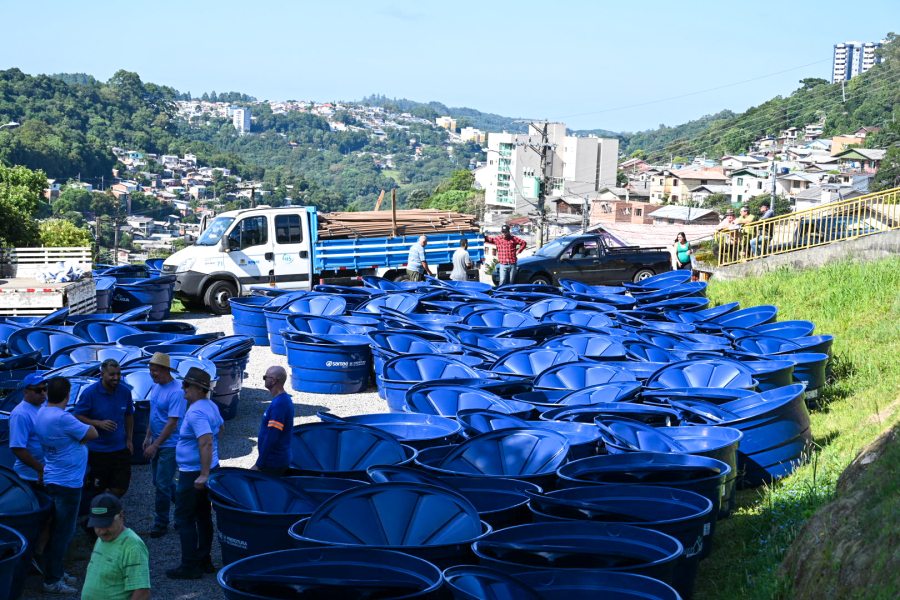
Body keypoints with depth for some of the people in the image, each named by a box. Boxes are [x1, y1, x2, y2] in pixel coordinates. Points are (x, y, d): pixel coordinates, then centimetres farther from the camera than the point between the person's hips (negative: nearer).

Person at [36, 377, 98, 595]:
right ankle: (51, 581, 4)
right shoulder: (62, 419, -26)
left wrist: (77, 438, -3)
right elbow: (92, 434, -17)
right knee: (63, 532, -1)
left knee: (57, 530, 19)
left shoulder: (43, 411, 4)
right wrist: (82, 436, 1)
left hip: (53, 478, 10)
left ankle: (55, 571, 29)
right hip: (67, 482, -10)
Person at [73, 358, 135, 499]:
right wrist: (98, 423, -20)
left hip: (120, 449, 4)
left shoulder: (125, 392, 3)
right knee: (97, 491, 3)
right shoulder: (90, 393, -10)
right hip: (97, 450, -4)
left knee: (121, 489, 5)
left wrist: (129, 440, 9)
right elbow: (77, 416, -6)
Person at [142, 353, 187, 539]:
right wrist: (148, 437, 14)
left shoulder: (176, 392, -23)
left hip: (170, 445, -9)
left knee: (162, 485, -3)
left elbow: (172, 423, -24)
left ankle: (161, 524, 9)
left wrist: (155, 445, -24)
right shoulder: (156, 386, 5)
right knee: (159, 481, 17)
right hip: (156, 442, 9)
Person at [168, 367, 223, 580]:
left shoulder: (196, 413, -23)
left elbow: (206, 443, -32)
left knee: (184, 519, -3)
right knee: (203, 516, 16)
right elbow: (220, 428, 26)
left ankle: (190, 566, 0)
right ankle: (204, 560, 23)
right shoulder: (211, 406, 8)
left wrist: (203, 475, -31)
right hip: (209, 468, 10)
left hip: (194, 474, -10)